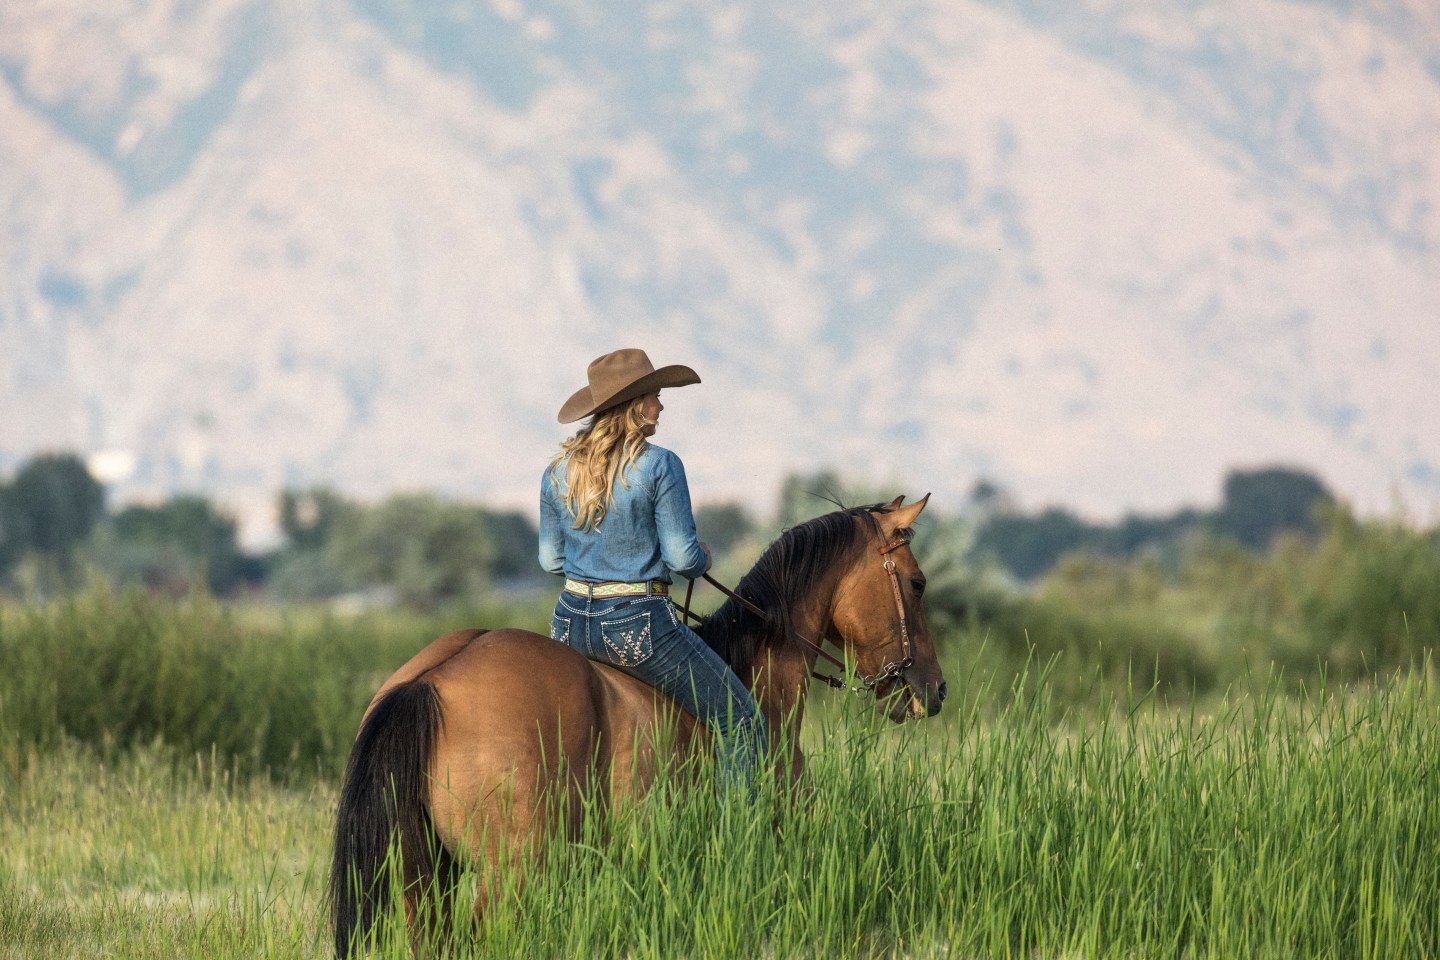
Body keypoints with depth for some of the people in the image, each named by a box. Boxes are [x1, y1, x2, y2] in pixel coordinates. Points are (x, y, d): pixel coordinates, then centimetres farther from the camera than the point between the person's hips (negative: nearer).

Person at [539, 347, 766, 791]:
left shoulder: (558, 473, 4)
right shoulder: (659, 466, -13)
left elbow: (550, 559, 11)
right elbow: (681, 556, -13)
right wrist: (702, 560, 9)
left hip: (571, 625, 6)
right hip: (638, 626, -6)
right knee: (741, 723, 2)